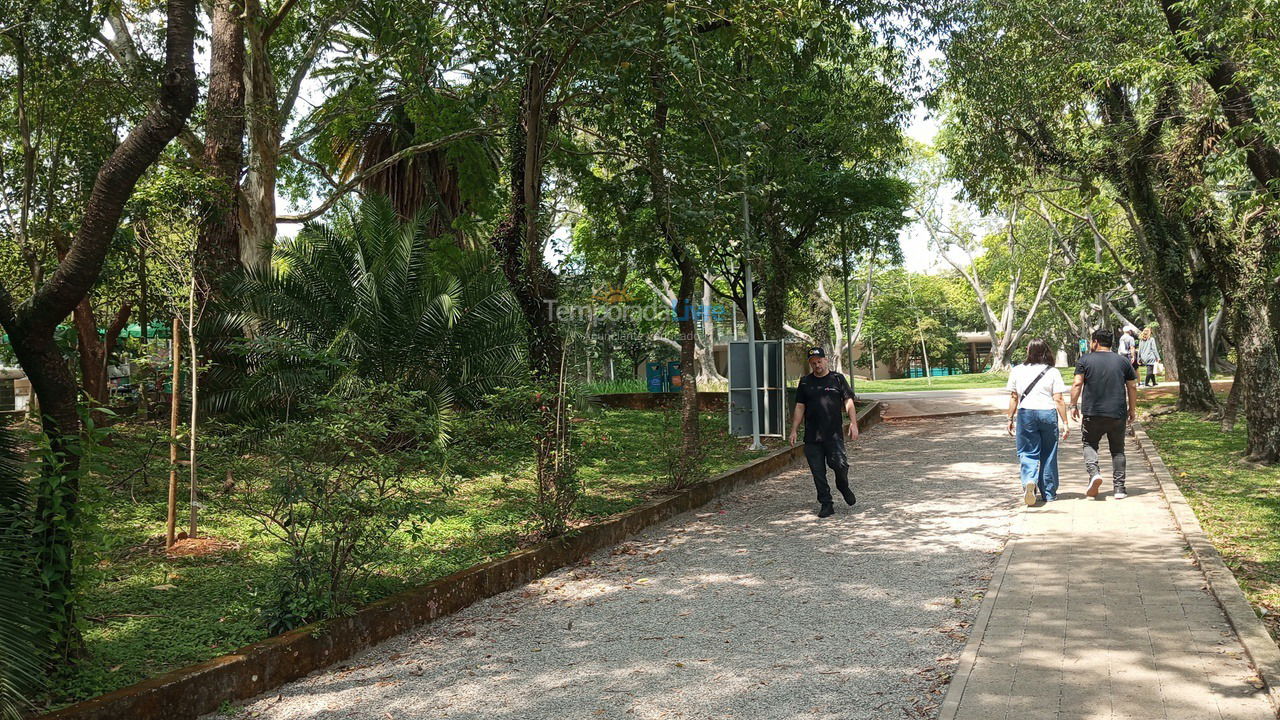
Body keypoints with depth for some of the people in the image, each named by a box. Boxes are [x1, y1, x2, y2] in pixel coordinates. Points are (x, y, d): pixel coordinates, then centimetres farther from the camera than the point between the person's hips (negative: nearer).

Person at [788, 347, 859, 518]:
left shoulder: (837, 379, 6)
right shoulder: (805, 382, 12)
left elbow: (848, 402, 3)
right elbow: (799, 407, 13)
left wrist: (853, 424, -9)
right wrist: (794, 430, 6)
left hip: (834, 433, -2)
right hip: (812, 436, 2)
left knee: (840, 464, -14)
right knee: (818, 472, 1)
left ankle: (843, 486, 19)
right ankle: (826, 504, 12)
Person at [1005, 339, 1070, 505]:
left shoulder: (1017, 371, 2)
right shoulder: (1053, 372, -1)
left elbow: (1013, 398, 4)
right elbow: (1059, 400, -4)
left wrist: (1010, 419, 12)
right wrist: (1065, 423, 0)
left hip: (1026, 414, 0)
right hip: (1048, 413, 0)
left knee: (1027, 453, 5)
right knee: (1048, 455, 11)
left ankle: (1029, 481, -22)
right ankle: (1049, 493, 19)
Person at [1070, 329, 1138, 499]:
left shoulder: (1085, 360, 1)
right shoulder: (1123, 361, 10)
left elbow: (1077, 384, -7)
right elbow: (1132, 387, 10)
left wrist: (1074, 405, 0)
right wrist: (1132, 409, 18)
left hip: (1092, 413, -2)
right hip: (1118, 414, 2)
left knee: (1089, 444, 13)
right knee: (1117, 449, 11)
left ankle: (1094, 473, -13)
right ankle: (1119, 488, 8)